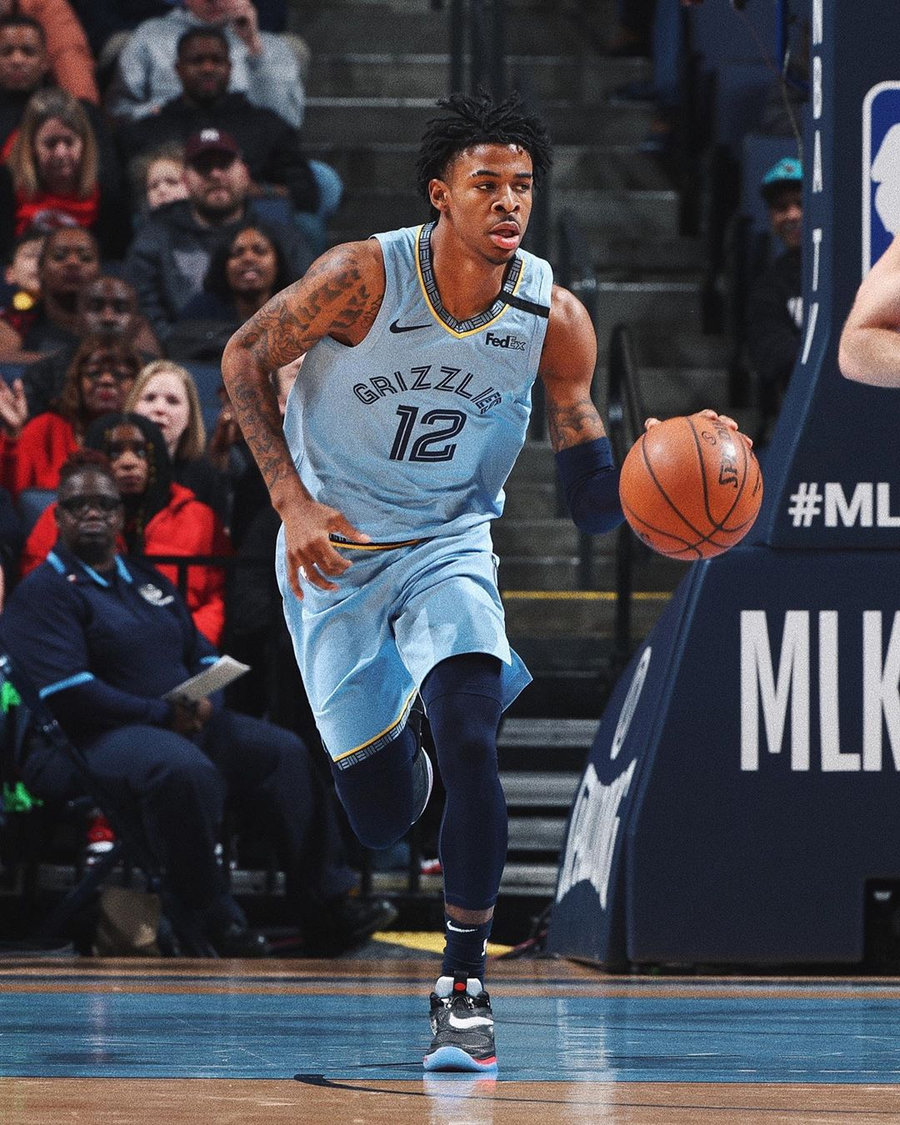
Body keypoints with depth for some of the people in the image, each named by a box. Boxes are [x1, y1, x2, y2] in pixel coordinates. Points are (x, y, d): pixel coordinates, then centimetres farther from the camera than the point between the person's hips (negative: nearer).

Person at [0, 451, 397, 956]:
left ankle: (328, 908, -4)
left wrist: (206, 700, -3)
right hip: (93, 738, -9)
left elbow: (202, 651, 22)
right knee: (185, 771, -38)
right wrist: (161, 714, -17)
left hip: (184, 721, 9)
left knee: (286, 753, -3)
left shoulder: (145, 578, 21)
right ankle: (213, 928, -29)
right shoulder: (44, 592, -5)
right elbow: (68, 693, -17)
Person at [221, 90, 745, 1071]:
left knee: (467, 737, -26)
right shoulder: (363, 278, -21)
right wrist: (292, 500, -16)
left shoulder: (554, 319, -15)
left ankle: (463, 988, -13)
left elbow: (589, 496, -8)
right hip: (334, 548, -1)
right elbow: (244, 358, -7)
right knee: (382, 818, 0)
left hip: (450, 543, 1)